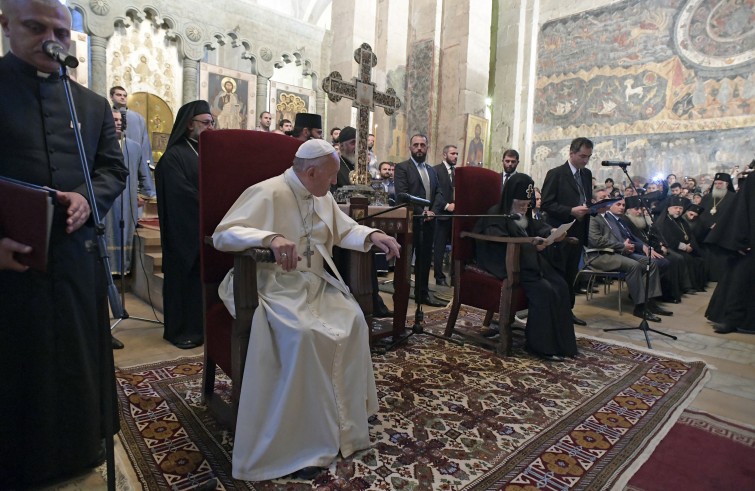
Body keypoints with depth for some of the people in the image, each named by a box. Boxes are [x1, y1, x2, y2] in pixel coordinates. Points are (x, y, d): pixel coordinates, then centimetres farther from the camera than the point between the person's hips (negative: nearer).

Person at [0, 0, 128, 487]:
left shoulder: (94, 104, 11)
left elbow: (114, 168, 10)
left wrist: (88, 199, -10)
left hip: (77, 256, 4)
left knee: (79, 355, 16)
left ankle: (82, 444, 37)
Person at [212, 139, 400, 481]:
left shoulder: (322, 198, 12)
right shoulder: (267, 193, -13)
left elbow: (344, 231, 16)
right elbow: (222, 234, -21)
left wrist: (373, 236, -6)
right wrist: (270, 238, -39)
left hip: (313, 284, 7)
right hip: (272, 286, -7)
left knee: (354, 320, -17)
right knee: (303, 333, -33)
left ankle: (345, 421, -2)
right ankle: (305, 440, -15)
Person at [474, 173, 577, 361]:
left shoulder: (524, 215, 20)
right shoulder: (496, 216, -6)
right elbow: (501, 244, -19)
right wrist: (531, 245, -28)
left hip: (530, 262, 8)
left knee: (561, 286, -13)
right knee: (544, 290, -25)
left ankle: (561, 341, -5)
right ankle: (540, 344, -14)